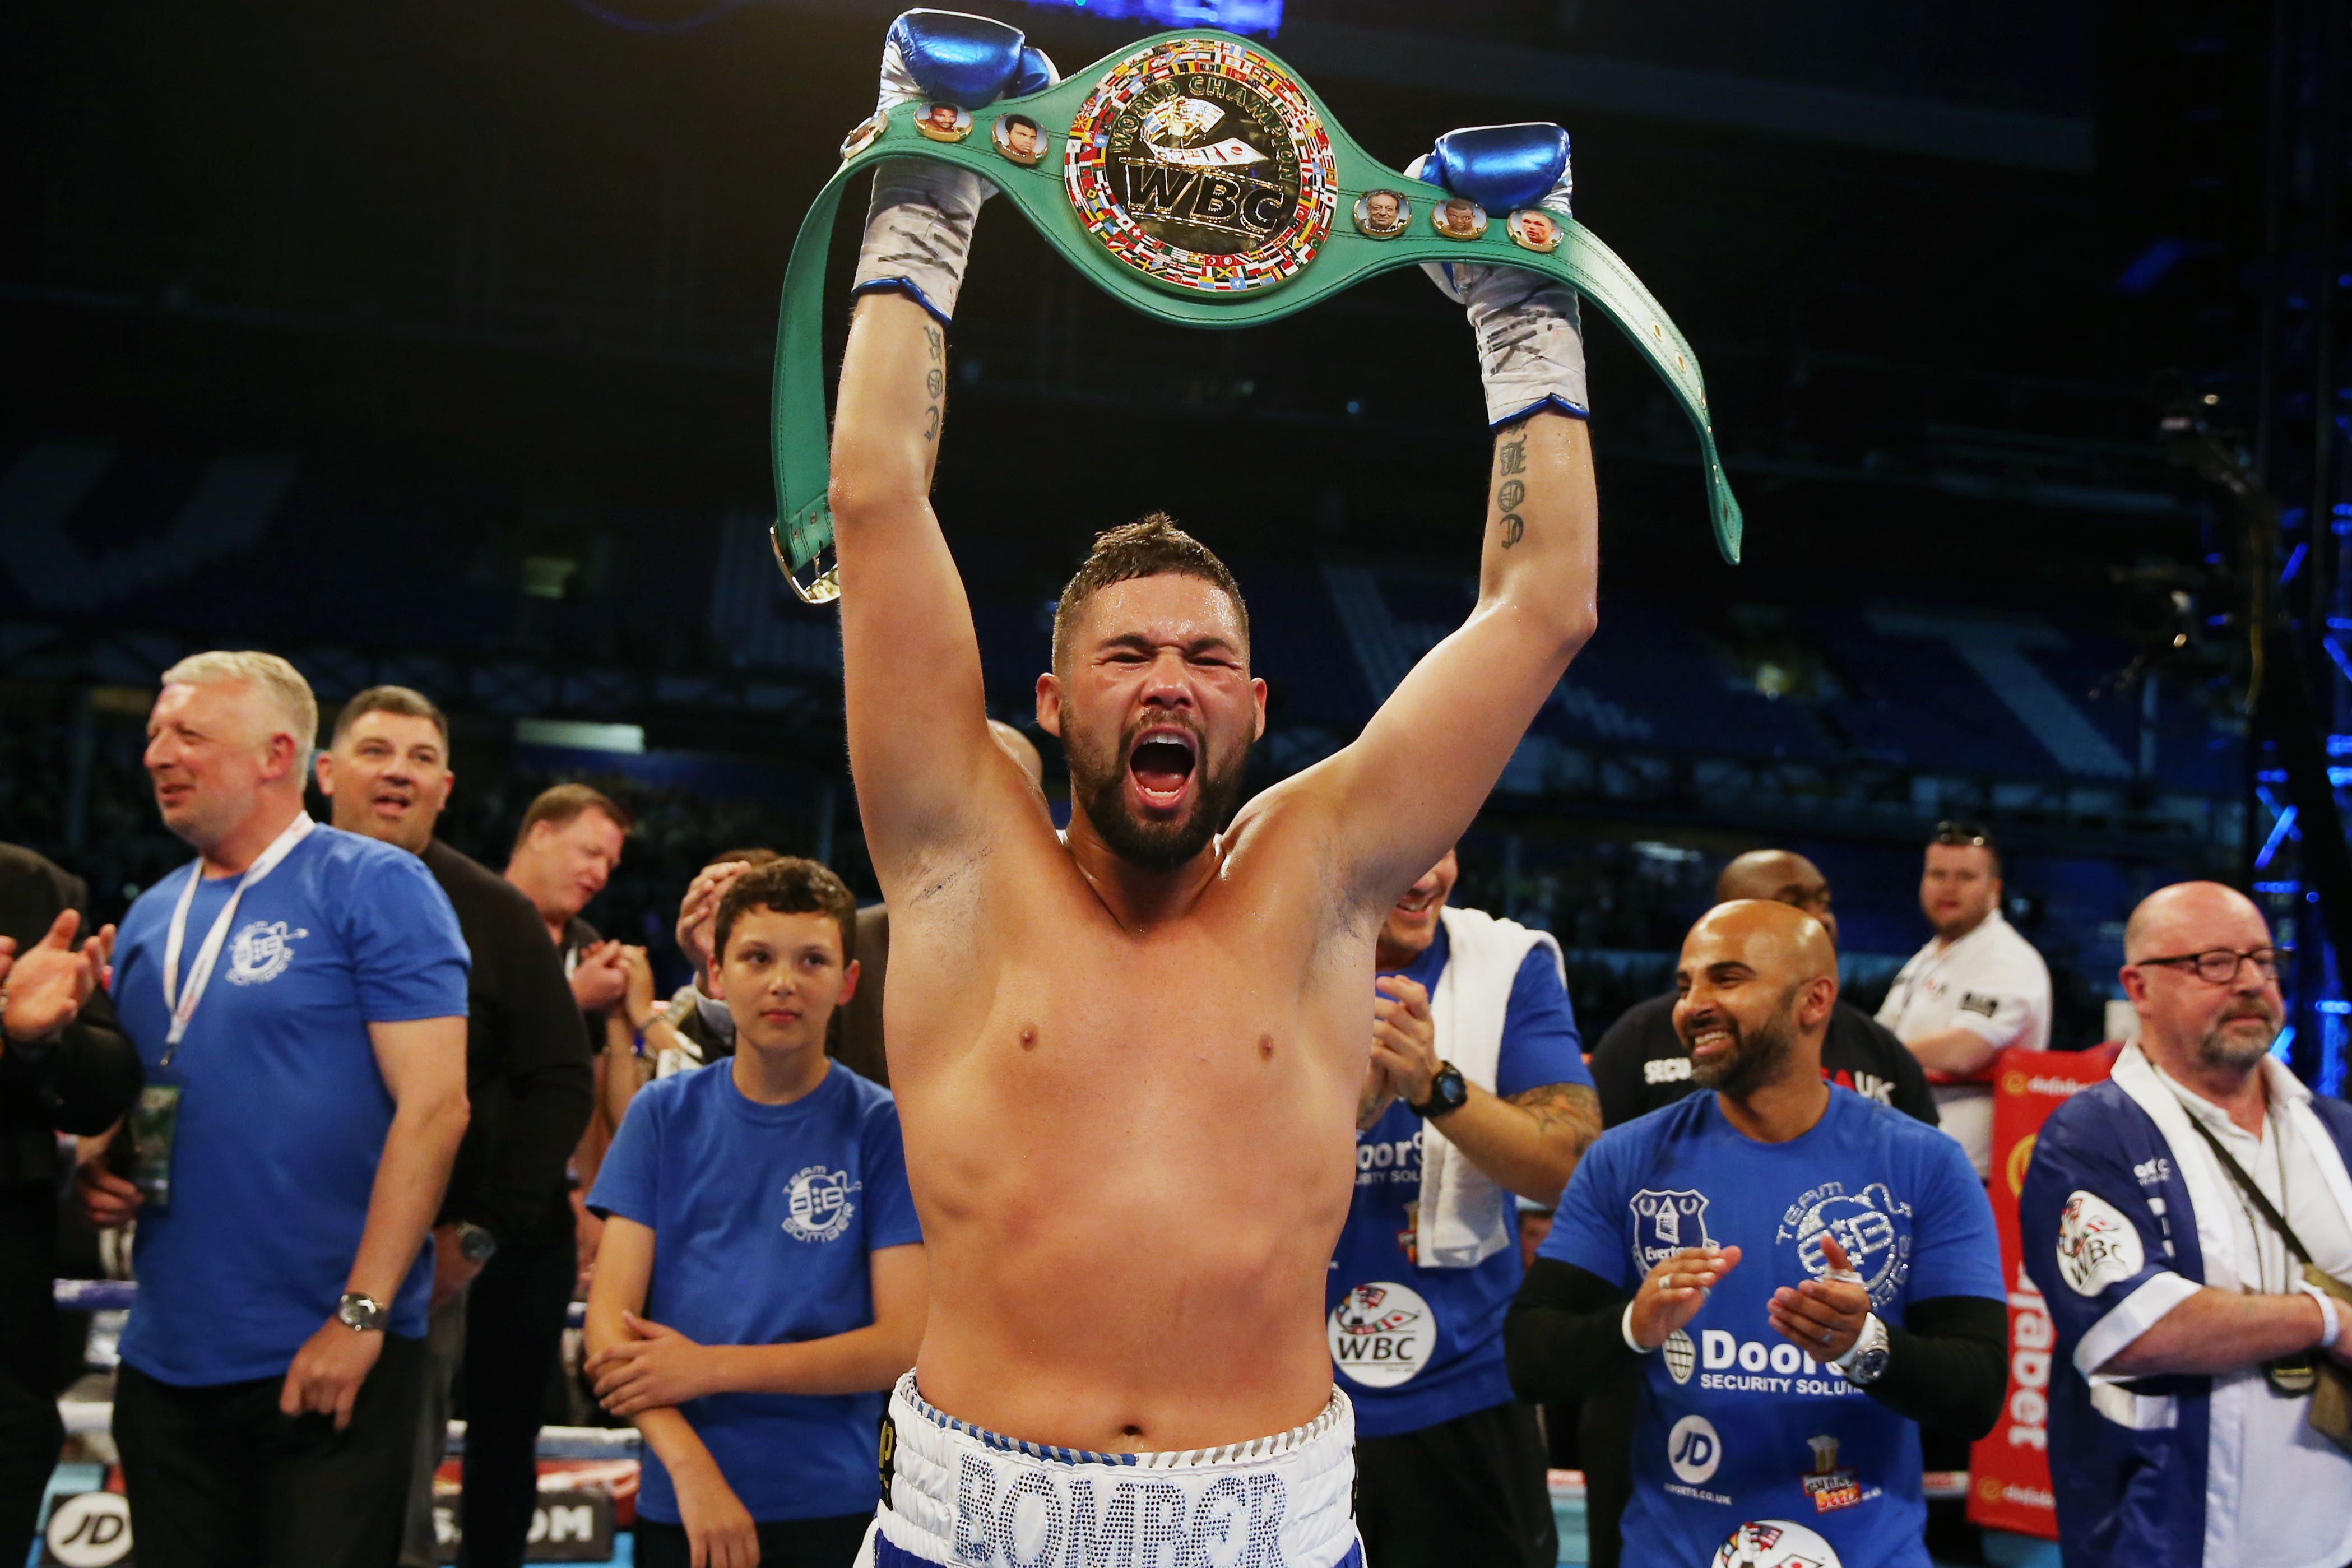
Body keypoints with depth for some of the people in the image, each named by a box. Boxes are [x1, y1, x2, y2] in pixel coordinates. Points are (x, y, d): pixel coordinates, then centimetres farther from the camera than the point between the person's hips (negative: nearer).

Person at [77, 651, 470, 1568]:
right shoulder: (151, 918, 12)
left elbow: (433, 1104, -14)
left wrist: (361, 1316, -19)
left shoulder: (374, 887, -7)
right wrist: (98, 1174, 0)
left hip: (327, 1359, -6)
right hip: (165, 1360, 6)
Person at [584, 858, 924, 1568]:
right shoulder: (665, 1115, 2)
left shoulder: (882, 1127, -4)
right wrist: (691, 1463, -18)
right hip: (677, 1507, 2)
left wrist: (713, 1367, -13)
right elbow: (610, 1320, -4)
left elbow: (904, 1341, -9)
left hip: (832, 1507, -1)